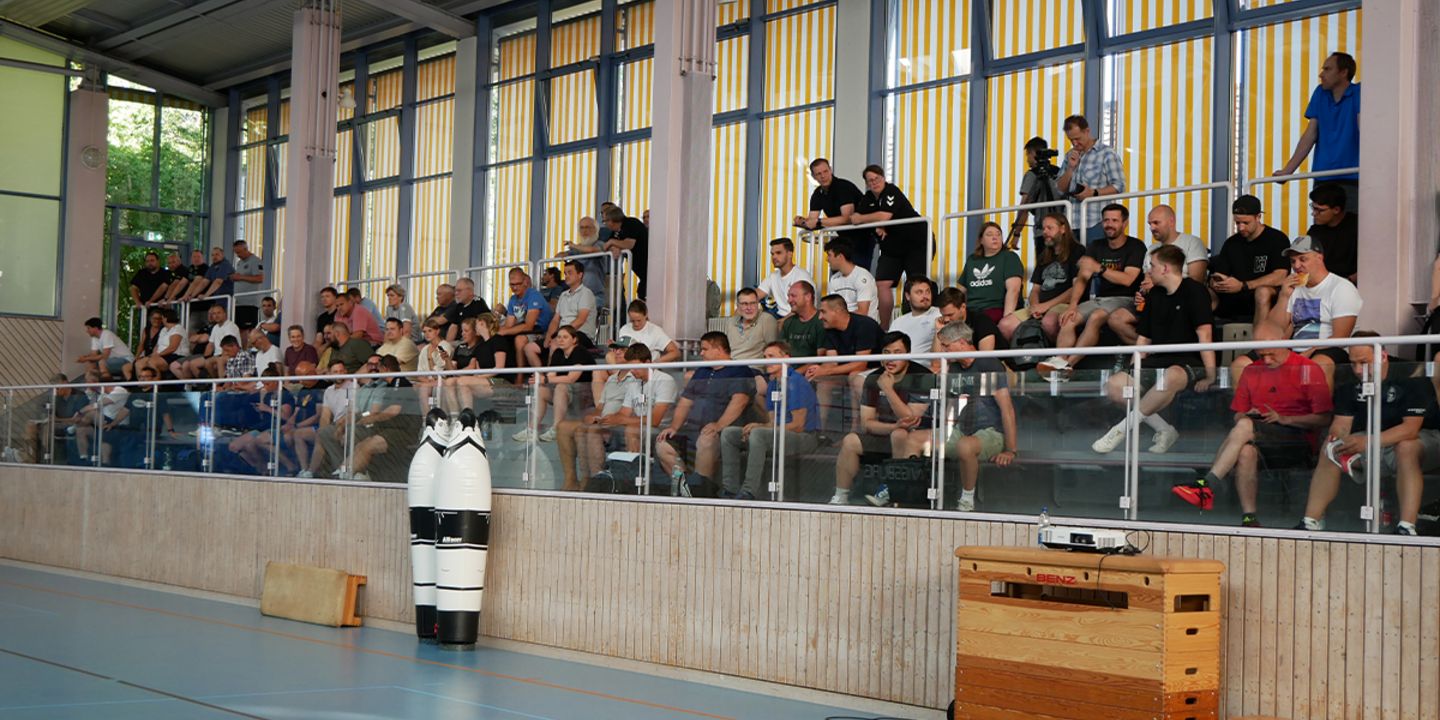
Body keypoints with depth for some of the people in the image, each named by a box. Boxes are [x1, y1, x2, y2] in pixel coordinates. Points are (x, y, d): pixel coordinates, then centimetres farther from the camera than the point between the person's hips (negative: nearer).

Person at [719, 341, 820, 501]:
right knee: (728, 433, 1)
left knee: (758, 434, -35)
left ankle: (749, 492, -35)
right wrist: (755, 428, -11)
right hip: (781, 434, 9)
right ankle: (731, 489, -8)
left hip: (805, 437, -9)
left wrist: (760, 427, -13)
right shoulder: (772, 384, 14)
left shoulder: (796, 382, -13)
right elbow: (772, 422, 12)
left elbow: (797, 426, -17)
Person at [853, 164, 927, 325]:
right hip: (891, 247, 7)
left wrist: (860, 219, -14)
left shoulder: (892, 191, -14)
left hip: (916, 243, -6)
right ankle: (884, 327, -2)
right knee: (882, 284, -7)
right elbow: (855, 217, -2)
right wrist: (876, 226, -19)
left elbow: (885, 216, -27)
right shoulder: (867, 198, 8)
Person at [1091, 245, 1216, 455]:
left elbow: (1204, 334, -16)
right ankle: (1164, 431, -7)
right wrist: (1132, 374, 9)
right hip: (1158, 362, 8)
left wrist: (1210, 375, -24)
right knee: (1114, 384, -15)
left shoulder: (1194, 291, -7)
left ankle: (1123, 429, -30)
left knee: (1170, 377, -43)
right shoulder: (1155, 295, 16)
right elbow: (1143, 338, 19)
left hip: (1190, 363, -8)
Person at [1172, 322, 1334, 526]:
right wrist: (1248, 416, -3)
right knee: (1246, 451, -33)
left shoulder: (1308, 369, 2)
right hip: (1261, 443, 4)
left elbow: (1324, 418, -2)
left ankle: (1206, 486, -36)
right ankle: (1249, 518, -35)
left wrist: (1284, 419, -13)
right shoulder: (1251, 371, 18)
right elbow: (1237, 415, 21)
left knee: (1245, 426, -30)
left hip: (1298, 441, -4)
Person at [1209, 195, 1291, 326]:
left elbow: (1280, 277, -16)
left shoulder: (1277, 239, -3)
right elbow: (1216, 278, 10)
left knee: (1263, 292, -37)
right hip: (1234, 302, 5)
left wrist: (1243, 286, -25)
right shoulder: (1231, 243, 14)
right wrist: (1216, 284, -17)